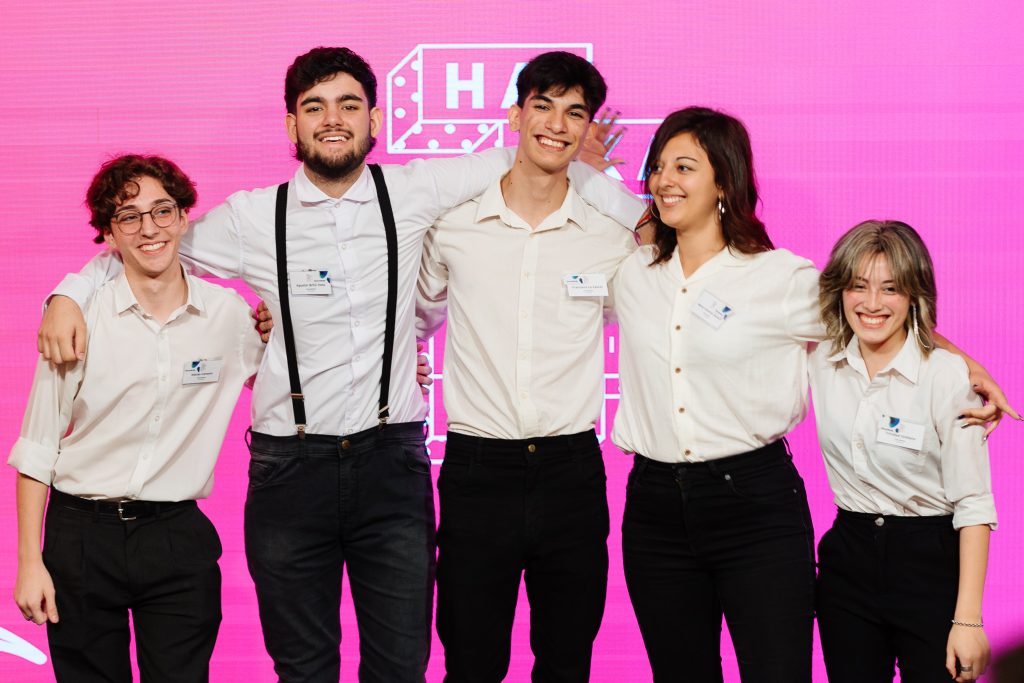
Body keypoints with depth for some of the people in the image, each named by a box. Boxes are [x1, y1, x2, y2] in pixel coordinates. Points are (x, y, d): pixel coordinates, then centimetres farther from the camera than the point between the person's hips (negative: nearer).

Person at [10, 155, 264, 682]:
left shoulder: (228, 314, 1)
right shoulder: (79, 318, -5)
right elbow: (36, 450, -1)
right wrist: (30, 562, -4)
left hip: (178, 537, 1)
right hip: (82, 535, -1)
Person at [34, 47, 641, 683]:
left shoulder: (412, 195, 0)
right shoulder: (251, 218, 0)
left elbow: (512, 161, 10)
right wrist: (68, 296, -2)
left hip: (392, 461, 0)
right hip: (290, 465, 0)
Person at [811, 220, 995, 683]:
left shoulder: (947, 375, -14)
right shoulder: (819, 361, -1)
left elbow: (973, 504, -14)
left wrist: (968, 619, -18)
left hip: (931, 562, -4)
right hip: (847, 560, 4)